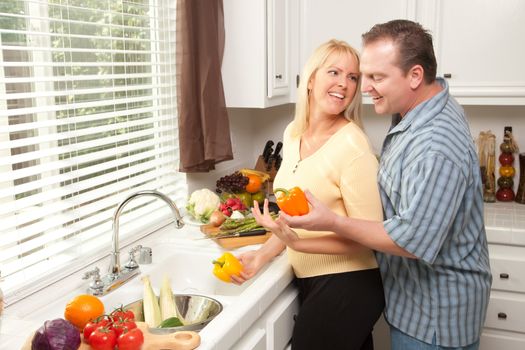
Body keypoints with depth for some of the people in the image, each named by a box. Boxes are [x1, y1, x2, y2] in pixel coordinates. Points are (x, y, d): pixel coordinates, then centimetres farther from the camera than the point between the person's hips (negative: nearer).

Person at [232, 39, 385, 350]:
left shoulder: (353, 146, -20)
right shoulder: (293, 134, 2)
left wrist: (299, 240, -28)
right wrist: (263, 255, 2)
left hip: (346, 287, -6)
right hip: (310, 282, 7)